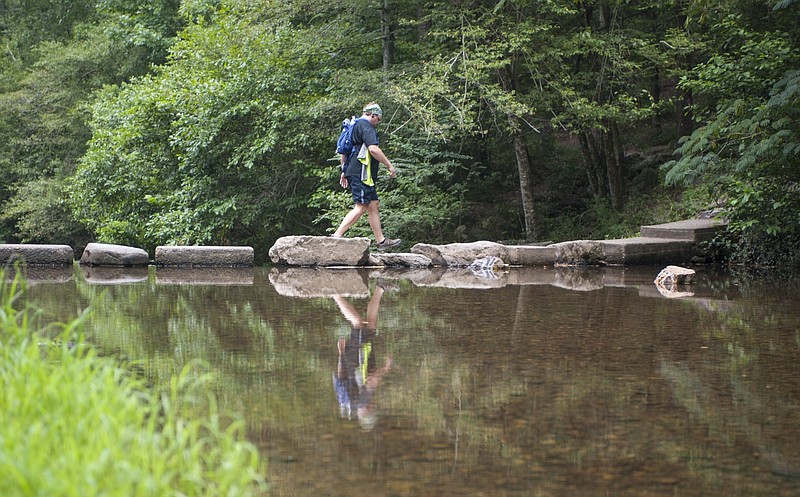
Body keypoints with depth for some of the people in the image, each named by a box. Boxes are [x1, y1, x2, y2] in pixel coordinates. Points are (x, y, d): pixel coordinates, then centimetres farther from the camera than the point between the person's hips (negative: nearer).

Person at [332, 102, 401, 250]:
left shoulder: (355, 125, 23)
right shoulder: (366, 126, -10)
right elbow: (373, 149, -22)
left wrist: (344, 171, 31)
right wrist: (389, 165, -14)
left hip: (353, 172, 11)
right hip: (361, 174, -11)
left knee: (374, 204, 12)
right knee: (361, 207, -13)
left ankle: (381, 241, 15)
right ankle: (336, 236, -18)